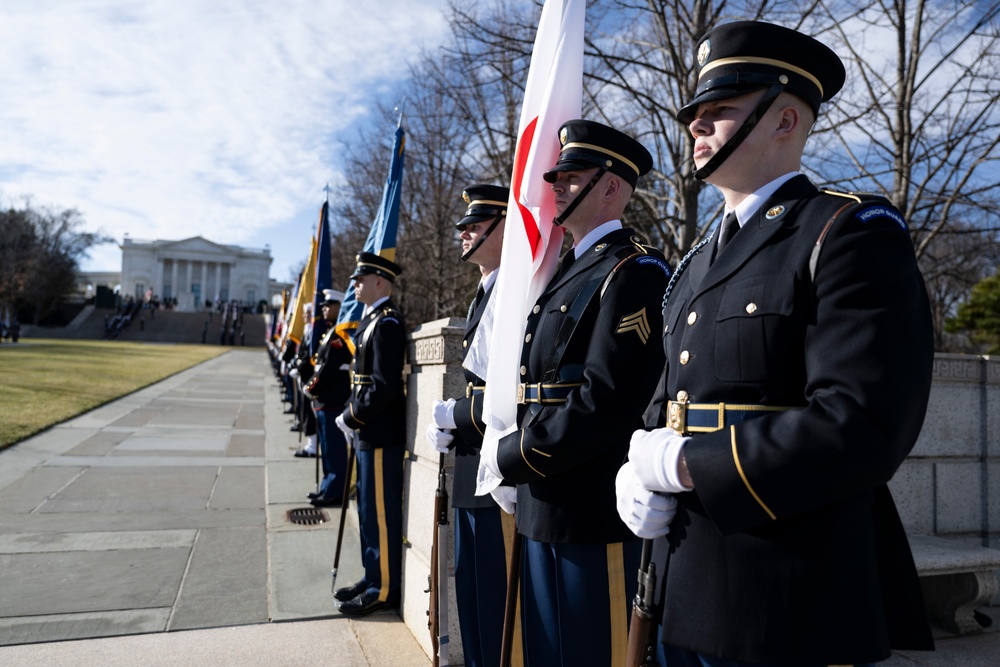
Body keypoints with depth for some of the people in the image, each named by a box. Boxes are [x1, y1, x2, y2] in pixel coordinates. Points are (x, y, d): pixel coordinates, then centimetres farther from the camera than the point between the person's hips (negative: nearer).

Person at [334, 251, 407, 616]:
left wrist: (352, 417, -14)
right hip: (368, 433, 10)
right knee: (368, 510, 18)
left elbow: (385, 384, -22)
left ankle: (385, 589, 12)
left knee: (380, 512, 0)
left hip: (380, 435, -10)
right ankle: (373, 577, 31)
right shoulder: (372, 319, 15)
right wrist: (353, 416, 10)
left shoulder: (387, 322, -16)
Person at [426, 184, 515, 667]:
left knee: (496, 604, 5)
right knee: (472, 598, 21)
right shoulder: (483, 297, 15)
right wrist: (447, 428, 6)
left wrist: (453, 414, -13)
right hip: (470, 472, 10)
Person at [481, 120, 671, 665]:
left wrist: (511, 458, -15)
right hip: (543, 510, 9)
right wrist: (518, 471, 7)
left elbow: (604, 404, -24)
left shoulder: (634, 272, -15)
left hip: (592, 516, -9)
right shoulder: (568, 273, 15)